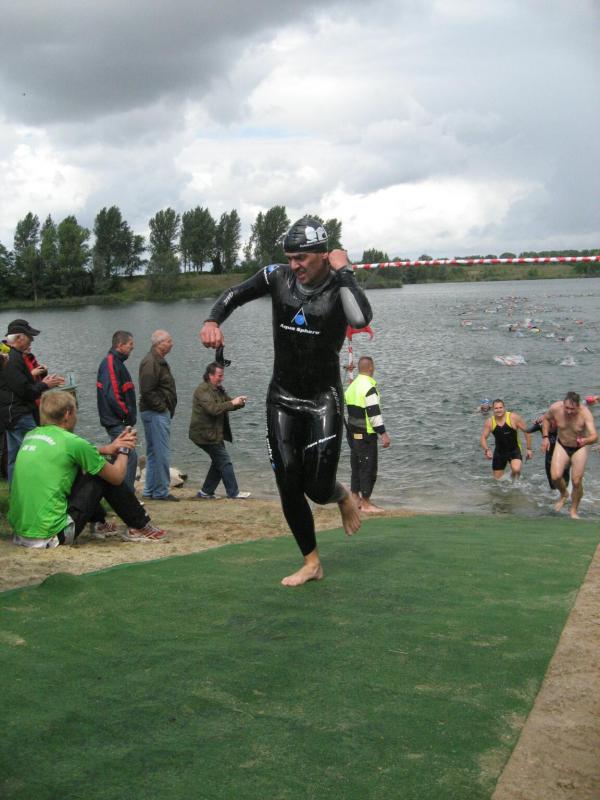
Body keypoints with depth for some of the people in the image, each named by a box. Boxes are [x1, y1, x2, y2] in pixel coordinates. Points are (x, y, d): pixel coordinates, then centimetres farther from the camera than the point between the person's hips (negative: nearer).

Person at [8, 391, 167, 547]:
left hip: (19, 528, 8)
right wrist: (124, 450, 18)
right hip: (49, 534, -8)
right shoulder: (72, 442, -12)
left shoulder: (30, 436, 9)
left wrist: (107, 448, 21)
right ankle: (140, 527, 18)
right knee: (105, 476, 5)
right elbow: (117, 476, -1)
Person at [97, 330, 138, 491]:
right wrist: (128, 416, -14)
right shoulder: (110, 363, -15)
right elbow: (112, 395, -23)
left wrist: (130, 416, 13)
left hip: (118, 422, 11)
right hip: (117, 422, -11)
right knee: (130, 456, -13)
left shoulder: (116, 362, 17)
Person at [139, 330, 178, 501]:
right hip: (156, 414, -11)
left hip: (159, 413, 11)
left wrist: (168, 410, 15)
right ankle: (161, 492, -2)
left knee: (154, 453, 15)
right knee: (162, 453, -7)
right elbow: (147, 391, -22)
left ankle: (150, 490, 22)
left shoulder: (159, 361, 18)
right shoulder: (150, 362, -15)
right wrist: (161, 407, -16)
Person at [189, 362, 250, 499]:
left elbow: (228, 404, 17)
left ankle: (206, 492, 20)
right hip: (205, 434, -10)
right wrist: (232, 403, -25)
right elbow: (213, 408, -29)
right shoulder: (203, 390, -17)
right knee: (224, 462, -6)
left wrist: (239, 402, -4)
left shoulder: (219, 389, 14)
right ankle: (234, 493, 1)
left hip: (214, 433, 10)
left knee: (218, 462, 13)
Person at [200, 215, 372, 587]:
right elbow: (235, 295, 8)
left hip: (323, 399, -3)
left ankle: (344, 496, 28)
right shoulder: (278, 276, -5)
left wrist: (343, 271, -27)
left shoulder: (340, 286, -16)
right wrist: (213, 321, -11)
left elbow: (362, 319, -38)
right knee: (289, 489, 1)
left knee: (318, 488, -10)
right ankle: (311, 563, 18)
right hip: (282, 398, 4)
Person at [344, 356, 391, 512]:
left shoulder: (352, 386, 11)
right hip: (366, 435, -9)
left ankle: (355, 498, 22)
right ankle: (366, 503, 0)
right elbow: (374, 413, -21)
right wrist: (383, 434, -19)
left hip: (353, 433, 9)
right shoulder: (369, 387, -17)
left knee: (356, 465, 16)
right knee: (368, 467, -3)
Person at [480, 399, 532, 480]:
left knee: (516, 469, -29)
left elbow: (526, 431, -7)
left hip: (514, 451, -3)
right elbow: (483, 438, -1)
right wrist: (486, 450, -20)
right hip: (499, 452, 3)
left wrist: (529, 449, -6)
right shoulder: (489, 422, -8)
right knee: (497, 479, 7)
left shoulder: (514, 417, -15)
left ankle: (514, 481, 4)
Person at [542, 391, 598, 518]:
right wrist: (545, 437, -5)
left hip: (579, 449, -1)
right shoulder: (555, 408, -23)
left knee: (577, 482, -2)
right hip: (561, 446, 2)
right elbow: (546, 418, 2)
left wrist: (585, 440, -60)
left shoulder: (585, 414, -30)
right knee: (555, 476, -16)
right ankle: (564, 494, 19)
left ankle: (574, 510, 23)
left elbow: (594, 436, -39)